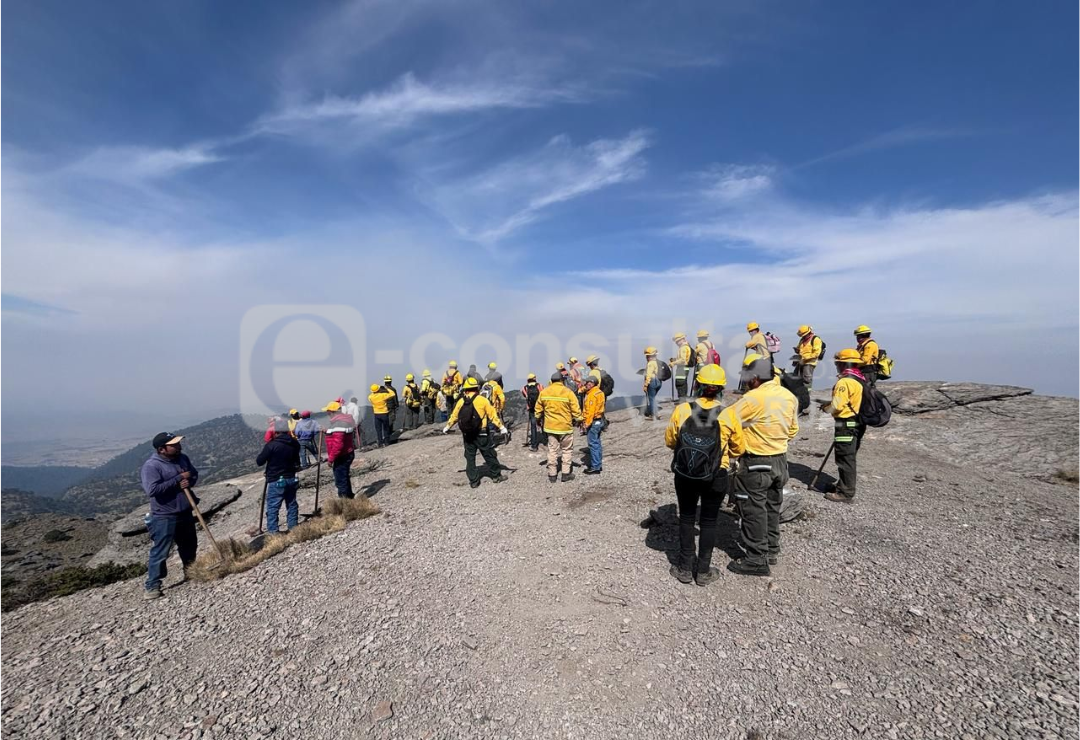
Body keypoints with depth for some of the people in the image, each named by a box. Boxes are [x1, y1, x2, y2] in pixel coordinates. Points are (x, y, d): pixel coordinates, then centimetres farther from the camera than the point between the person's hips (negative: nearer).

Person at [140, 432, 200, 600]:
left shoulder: (182, 458, 2)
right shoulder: (151, 466, -19)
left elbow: (195, 474, 11)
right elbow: (152, 490, -28)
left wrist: (189, 482, -12)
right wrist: (178, 479, -25)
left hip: (185, 513, 7)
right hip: (164, 517, -7)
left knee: (189, 546, 21)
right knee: (160, 552, -1)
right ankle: (152, 586, 11)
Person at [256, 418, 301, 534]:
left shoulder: (271, 445, -16)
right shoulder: (294, 444, 2)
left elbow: (259, 462, -8)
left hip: (276, 481, -5)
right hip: (291, 479, 6)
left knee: (272, 507, 0)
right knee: (292, 504, 15)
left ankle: (272, 532, -1)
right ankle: (293, 528, 21)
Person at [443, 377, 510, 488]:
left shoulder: (461, 402, 1)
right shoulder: (482, 400, -9)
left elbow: (454, 416, 11)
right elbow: (492, 415, -7)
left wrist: (447, 427, 27)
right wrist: (501, 427, 1)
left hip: (467, 434, 3)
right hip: (481, 434, -3)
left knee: (470, 457, 11)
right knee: (489, 455, 10)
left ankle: (473, 481, 14)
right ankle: (496, 475, 19)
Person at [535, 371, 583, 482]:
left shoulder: (544, 392, -1)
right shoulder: (568, 392, -11)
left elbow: (538, 409, 9)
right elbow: (576, 410, -8)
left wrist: (538, 419, 25)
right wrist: (579, 420, 7)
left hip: (550, 426, 3)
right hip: (565, 426, -3)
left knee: (552, 450, 11)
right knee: (567, 450, 11)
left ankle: (552, 475, 16)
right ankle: (566, 474, 14)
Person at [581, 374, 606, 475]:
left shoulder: (593, 395, -19)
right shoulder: (599, 392, 12)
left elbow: (591, 411, -23)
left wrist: (586, 424, -19)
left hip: (593, 422, -10)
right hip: (599, 420, 10)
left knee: (593, 444, -4)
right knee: (596, 443, 16)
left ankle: (595, 467, 1)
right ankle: (598, 465, 24)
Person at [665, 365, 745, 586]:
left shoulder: (682, 410, -13)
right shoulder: (728, 414, -14)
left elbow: (669, 440, 0)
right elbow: (738, 448, -1)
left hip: (684, 475, 1)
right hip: (716, 477, -1)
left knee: (686, 518, 17)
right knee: (709, 522, 15)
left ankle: (685, 568, 26)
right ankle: (703, 571, 25)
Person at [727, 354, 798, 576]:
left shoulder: (753, 398, -23)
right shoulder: (789, 396, 2)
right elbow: (793, 430, 12)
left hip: (756, 463, -8)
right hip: (780, 460, 8)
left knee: (753, 510, 4)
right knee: (772, 507, 20)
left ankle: (757, 560, 13)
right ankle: (772, 551, 34)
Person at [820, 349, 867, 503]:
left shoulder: (845, 381, -20)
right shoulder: (861, 379, 10)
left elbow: (837, 406, -21)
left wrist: (826, 408, -1)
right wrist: (830, 403, 12)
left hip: (846, 426, -10)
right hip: (857, 425, 10)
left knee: (845, 459, -2)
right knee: (849, 458, 19)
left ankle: (845, 493, 5)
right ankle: (844, 486, 31)